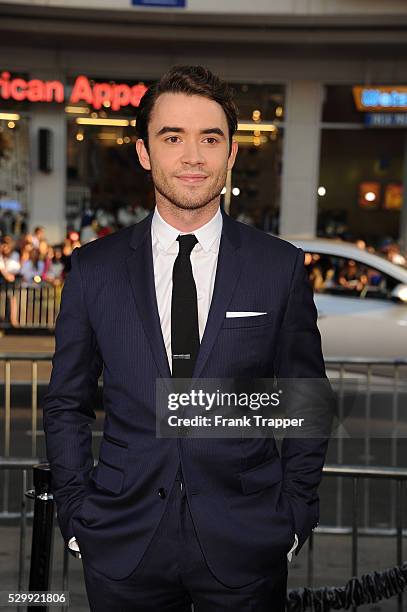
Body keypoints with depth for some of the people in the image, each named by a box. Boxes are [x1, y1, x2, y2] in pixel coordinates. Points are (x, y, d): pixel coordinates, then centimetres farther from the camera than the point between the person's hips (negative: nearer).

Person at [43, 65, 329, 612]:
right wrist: (76, 515, 1)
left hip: (246, 546, 0)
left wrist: (296, 517, 0)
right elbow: (66, 405, 6)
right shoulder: (95, 268, 0)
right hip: (123, 544, 1)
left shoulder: (281, 266, -2)